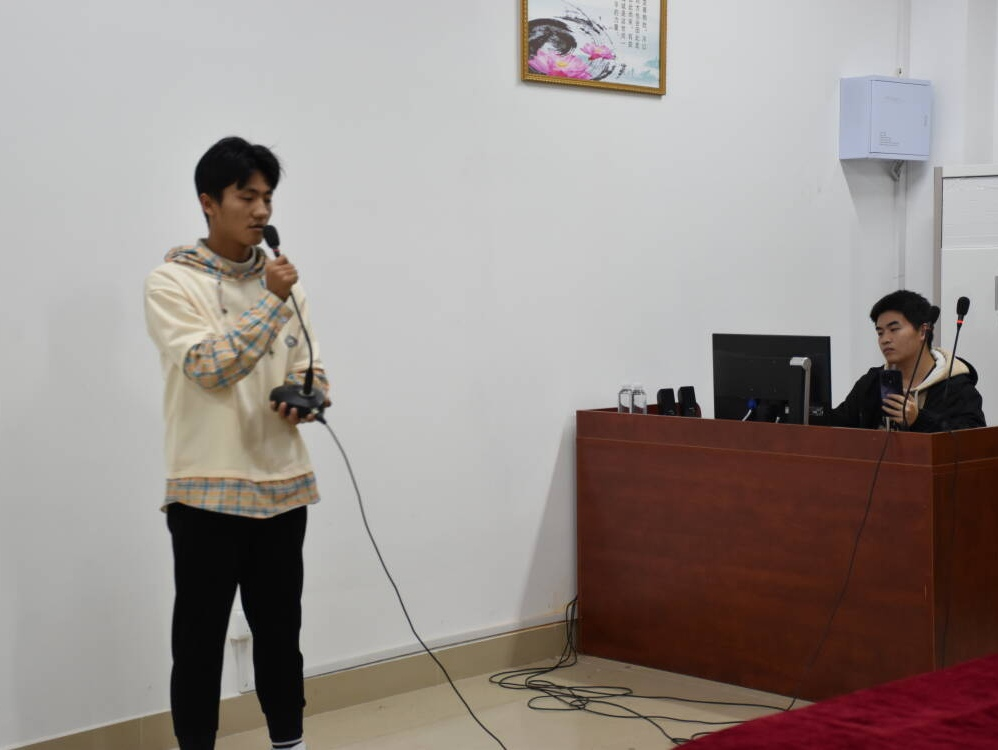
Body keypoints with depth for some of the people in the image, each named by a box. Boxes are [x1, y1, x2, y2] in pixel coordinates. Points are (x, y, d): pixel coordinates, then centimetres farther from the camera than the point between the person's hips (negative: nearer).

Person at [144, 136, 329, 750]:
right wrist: (271, 300, -18)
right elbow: (211, 368, -19)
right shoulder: (171, 282, -7)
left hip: (283, 485, 5)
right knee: (201, 636, 2)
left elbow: (309, 370, 13)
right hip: (208, 489, -5)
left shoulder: (283, 280, 9)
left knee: (280, 629, 15)